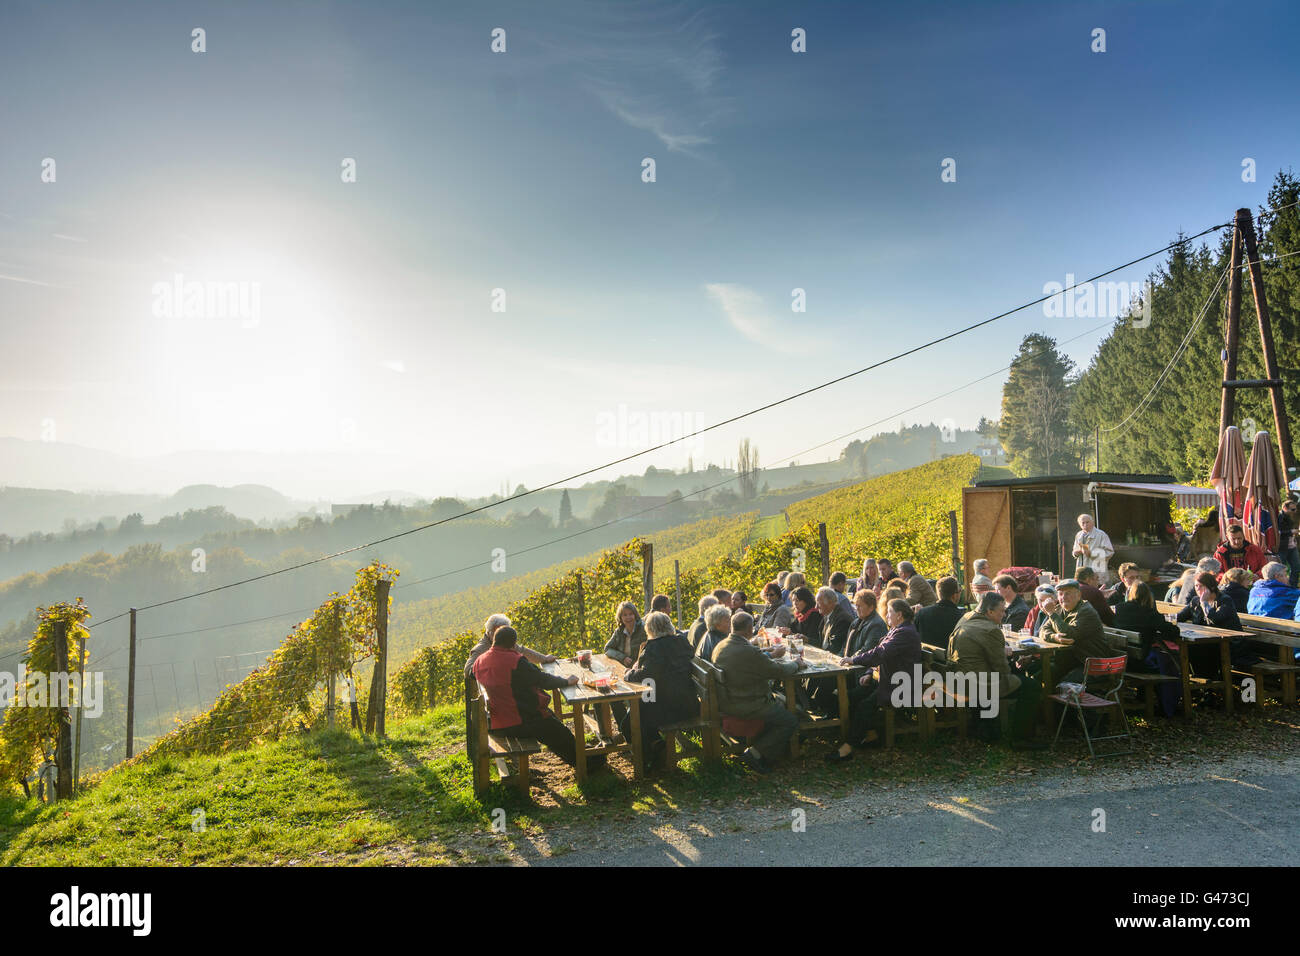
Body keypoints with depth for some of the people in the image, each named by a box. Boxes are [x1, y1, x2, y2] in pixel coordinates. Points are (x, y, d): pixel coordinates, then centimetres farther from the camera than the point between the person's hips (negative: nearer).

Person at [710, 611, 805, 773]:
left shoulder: (720, 646, 1)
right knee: (791, 721, 0)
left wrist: (772, 655, 23)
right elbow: (780, 671, -16)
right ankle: (754, 753, 1)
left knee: (781, 704, 25)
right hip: (745, 707, -10)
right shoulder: (748, 651, -27)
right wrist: (796, 663, 3)